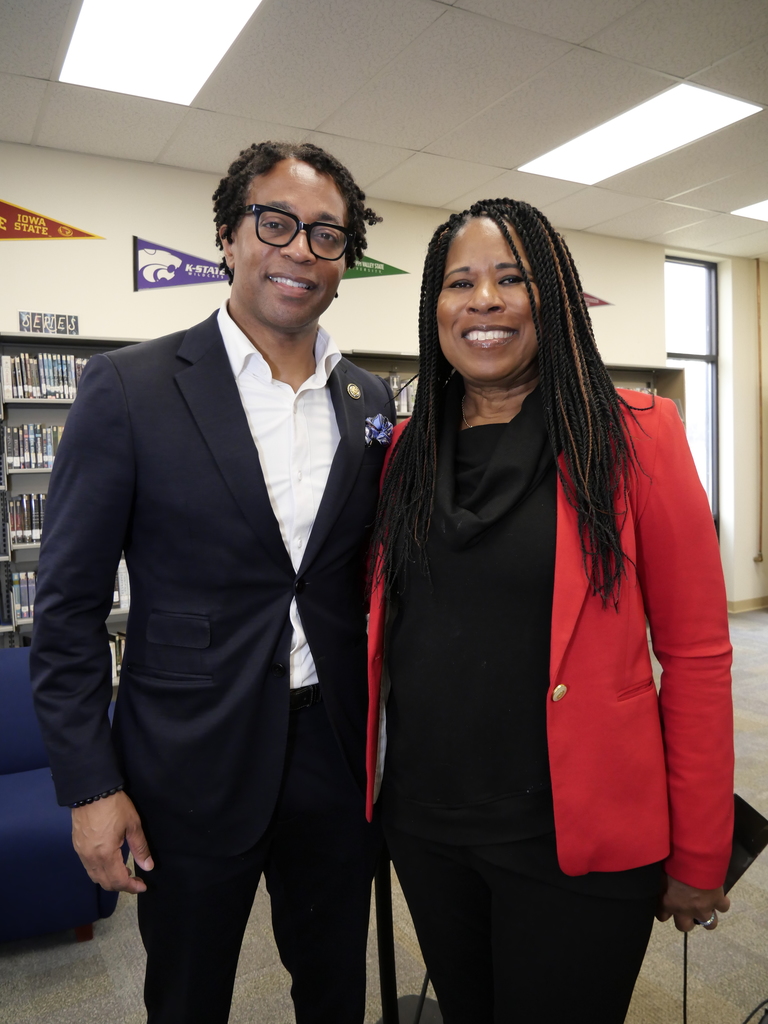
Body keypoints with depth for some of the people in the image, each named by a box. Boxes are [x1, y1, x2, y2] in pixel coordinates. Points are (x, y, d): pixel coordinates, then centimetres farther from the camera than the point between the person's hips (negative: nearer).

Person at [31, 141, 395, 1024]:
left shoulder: (371, 403, 3)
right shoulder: (128, 388, -9)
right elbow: (69, 605, -7)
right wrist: (89, 785, -8)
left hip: (336, 756, 4)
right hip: (191, 768, -3)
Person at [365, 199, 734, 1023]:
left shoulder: (632, 437, -10)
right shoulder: (407, 449, 2)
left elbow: (695, 654, -9)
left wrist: (698, 859, -7)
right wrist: (375, 780, 6)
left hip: (575, 836, -4)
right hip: (423, 824, 4)